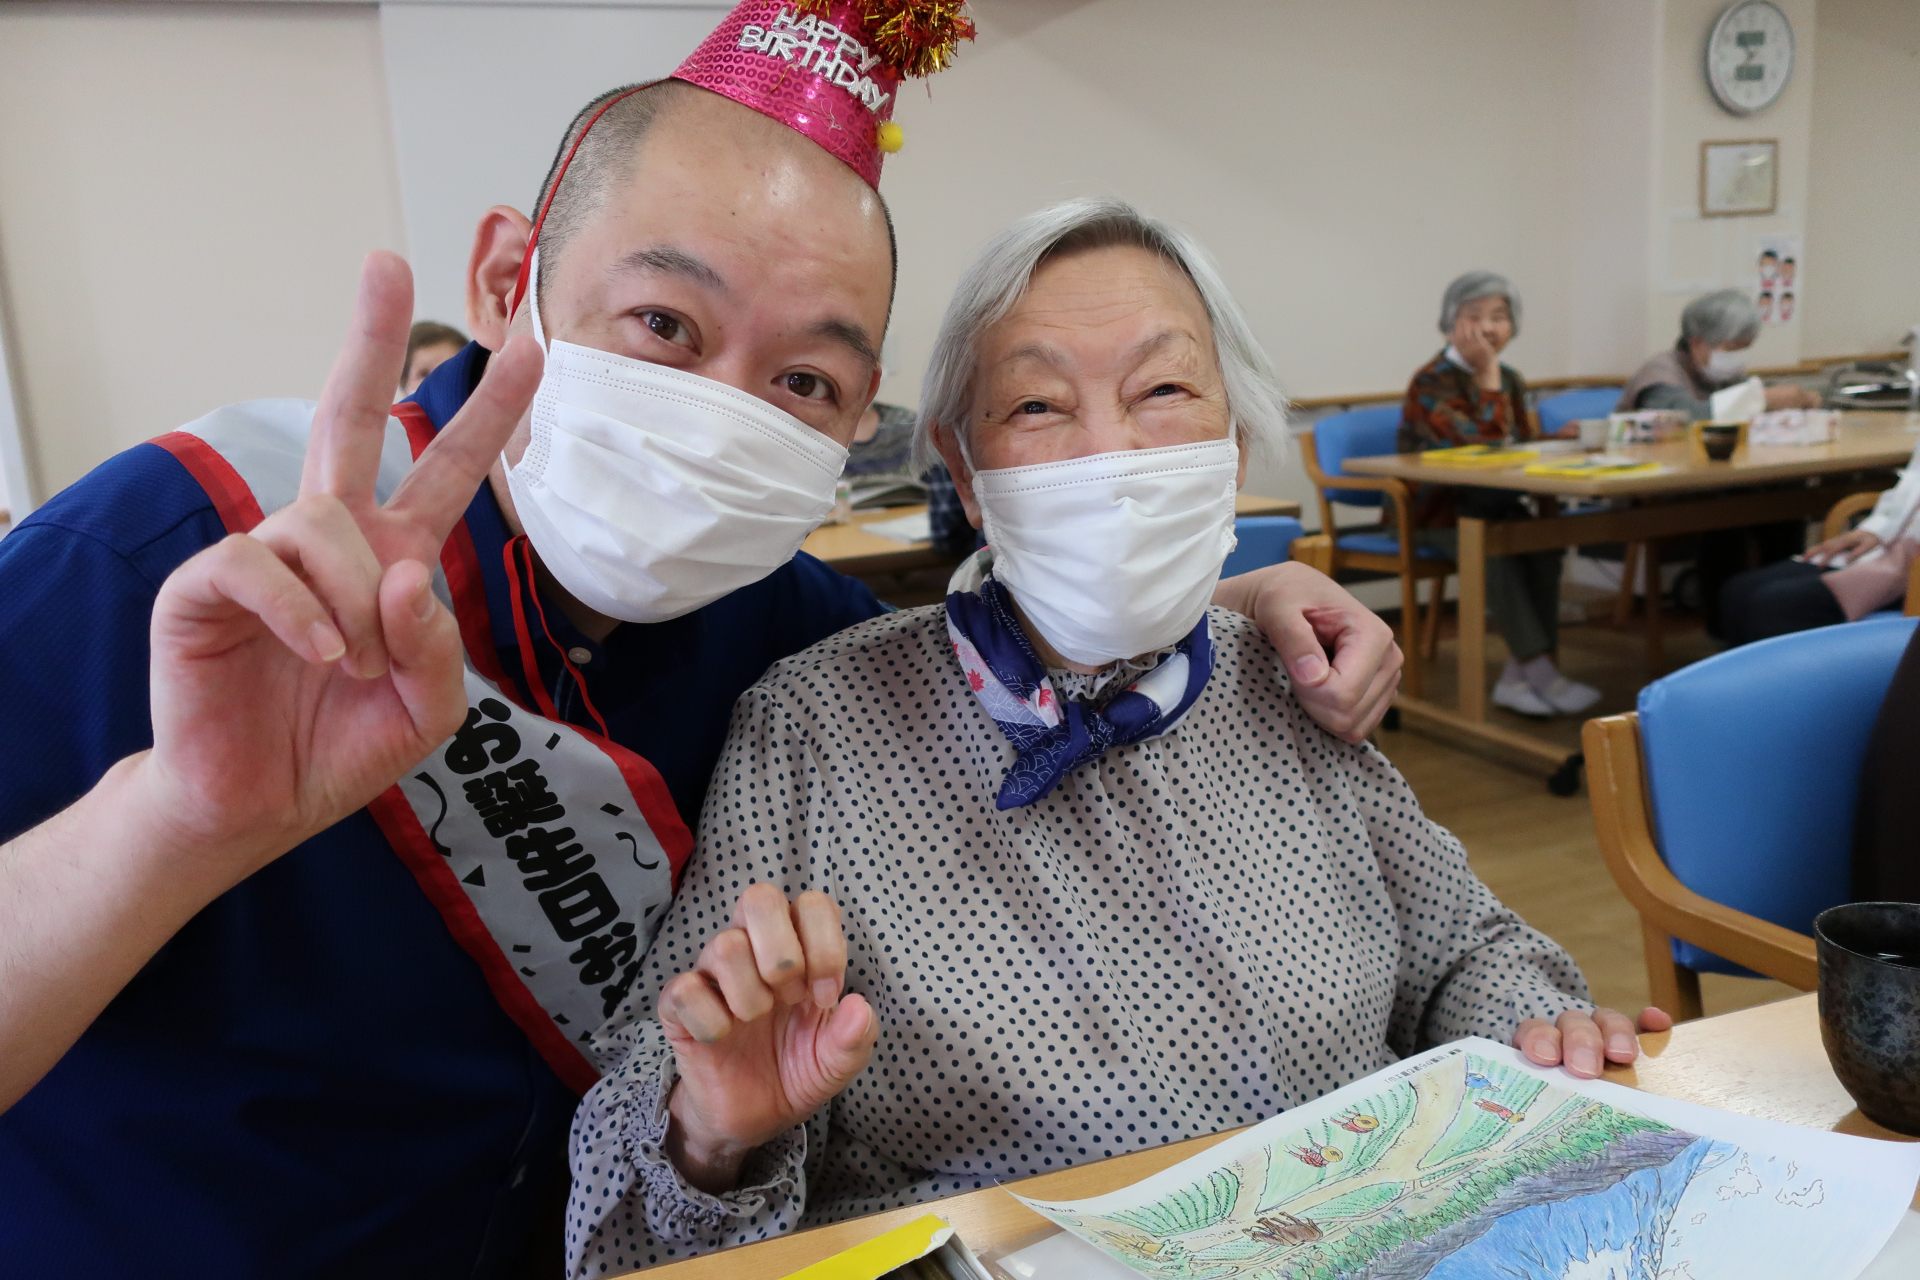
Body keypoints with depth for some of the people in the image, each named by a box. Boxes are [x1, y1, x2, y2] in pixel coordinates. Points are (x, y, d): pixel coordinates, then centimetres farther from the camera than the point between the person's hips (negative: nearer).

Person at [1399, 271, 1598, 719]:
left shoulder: (1511, 379, 11)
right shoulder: (1432, 382, -12)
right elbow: (1485, 444, -23)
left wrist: (1558, 440, -4)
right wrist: (1489, 375, -18)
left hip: (1488, 506, 6)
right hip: (1433, 511, -6)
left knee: (1546, 539, -23)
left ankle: (1516, 677, -22)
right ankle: (1540, 673, -28)